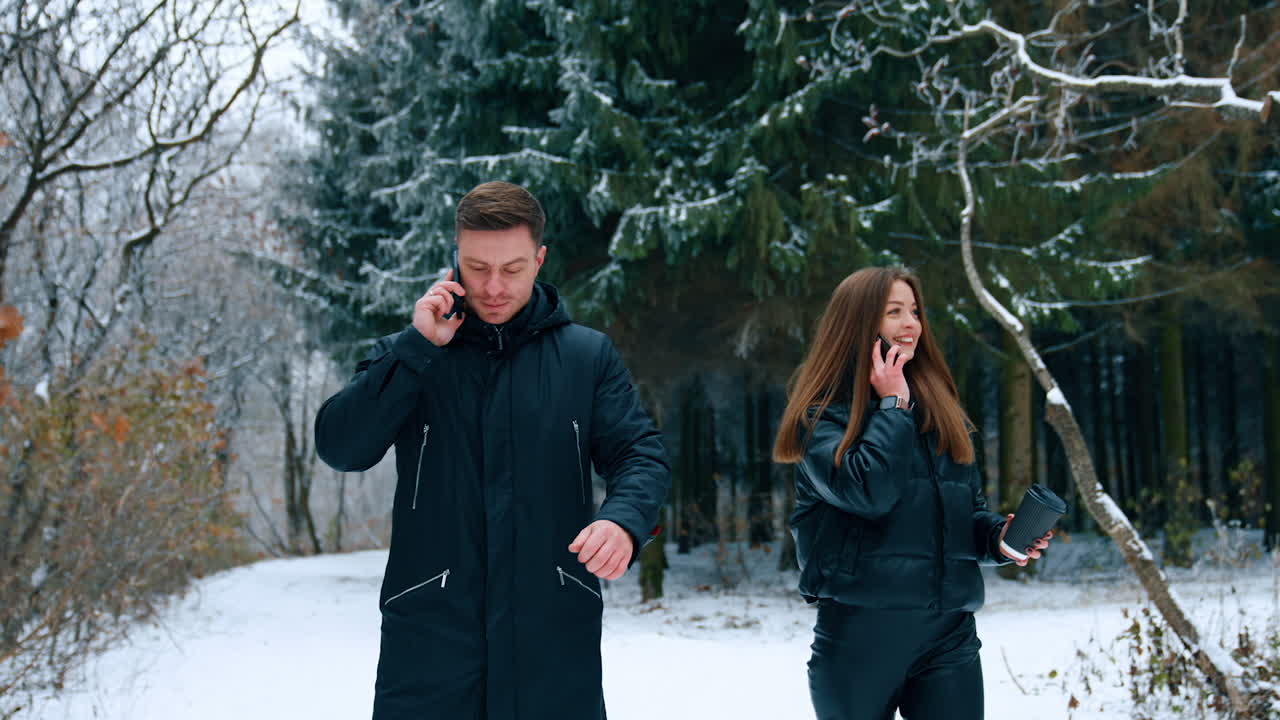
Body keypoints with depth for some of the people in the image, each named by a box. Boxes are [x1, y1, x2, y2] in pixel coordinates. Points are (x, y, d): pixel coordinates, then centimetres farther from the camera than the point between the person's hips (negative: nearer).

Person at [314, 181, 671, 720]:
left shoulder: (588, 357, 7)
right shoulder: (408, 357, 7)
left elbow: (642, 455, 1)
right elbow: (340, 447, -5)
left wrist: (624, 519, -21)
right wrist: (418, 347, -11)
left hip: (554, 638, 1)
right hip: (430, 631, 0)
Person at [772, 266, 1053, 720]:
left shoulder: (939, 407, 14)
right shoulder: (822, 413, -3)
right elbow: (866, 492, -20)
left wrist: (998, 534, -2)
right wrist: (892, 406, -9)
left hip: (949, 633, 4)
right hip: (861, 634, -4)